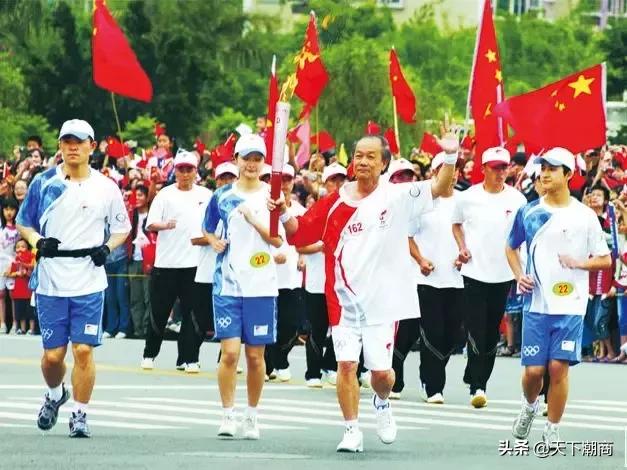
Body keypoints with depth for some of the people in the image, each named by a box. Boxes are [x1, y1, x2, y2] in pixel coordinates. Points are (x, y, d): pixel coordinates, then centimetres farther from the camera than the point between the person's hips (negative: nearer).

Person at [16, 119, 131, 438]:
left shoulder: (106, 188, 3)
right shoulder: (43, 183, 4)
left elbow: (122, 228, 14)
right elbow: (23, 222, 12)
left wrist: (107, 248, -5)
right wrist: (38, 242, -8)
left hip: (89, 282, -1)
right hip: (51, 282, 1)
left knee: (84, 350, -6)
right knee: (52, 354, 2)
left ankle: (79, 414, 6)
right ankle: (55, 394, 33)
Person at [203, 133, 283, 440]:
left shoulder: (272, 196, 2)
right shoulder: (222, 196, 6)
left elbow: (278, 240, -6)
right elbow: (208, 228, 21)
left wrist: (253, 220, -19)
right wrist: (213, 241, 0)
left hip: (261, 286, 0)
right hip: (228, 284, 0)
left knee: (255, 355, 5)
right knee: (230, 351, -9)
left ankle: (252, 415, 19)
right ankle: (227, 416, -1)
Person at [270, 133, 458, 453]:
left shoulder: (397, 197, -2)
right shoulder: (335, 202, 3)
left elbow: (440, 188, -10)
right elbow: (300, 234, 5)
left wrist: (450, 156, -24)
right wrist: (283, 214, -14)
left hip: (383, 300, -1)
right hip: (345, 298, 1)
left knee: (381, 369, 3)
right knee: (346, 364, -4)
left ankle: (382, 402, 36)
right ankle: (352, 432, 6)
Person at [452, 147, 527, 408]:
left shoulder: (517, 199, 1)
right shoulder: (468, 198, 0)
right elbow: (456, 224, 16)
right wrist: (462, 247, 1)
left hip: (503, 274, 2)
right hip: (475, 271, -2)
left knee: (492, 333, 8)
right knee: (476, 331, -8)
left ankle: (477, 379, 21)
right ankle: (477, 387, -10)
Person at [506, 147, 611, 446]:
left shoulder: (584, 216, 0)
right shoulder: (529, 212, 5)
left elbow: (605, 260, 4)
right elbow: (511, 248, 19)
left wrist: (579, 262, -14)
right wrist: (519, 275, 1)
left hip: (570, 305, -1)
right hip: (536, 302, 1)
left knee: (558, 366, -6)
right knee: (534, 369, -1)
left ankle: (552, 430, 7)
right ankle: (529, 406, 31)